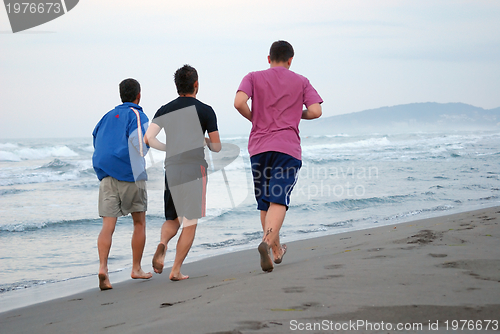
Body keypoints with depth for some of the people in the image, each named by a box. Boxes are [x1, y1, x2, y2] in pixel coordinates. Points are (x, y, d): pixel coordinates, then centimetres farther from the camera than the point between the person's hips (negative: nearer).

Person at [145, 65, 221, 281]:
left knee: (173, 220, 17)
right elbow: (216, 147, 2)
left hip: (171, 169, 4)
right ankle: (176, 270, -2)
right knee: (190, 223, 3)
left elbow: (148, 139, -2)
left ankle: (162, 244, -15)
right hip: (195, 169, -4)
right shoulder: (205, 111, 0)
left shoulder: (165, 110, 10)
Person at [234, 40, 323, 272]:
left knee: (264, 203, 14)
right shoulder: (301, 82, 10)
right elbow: (315, 111, -2)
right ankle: (267, 242, -35)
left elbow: (239, 102, -10)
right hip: (288, 147, -2)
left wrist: (253, 118, 9)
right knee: (278, 200, -11)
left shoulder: (254, 78, 8)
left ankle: (276, 251, 21)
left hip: (258, 147, 2)